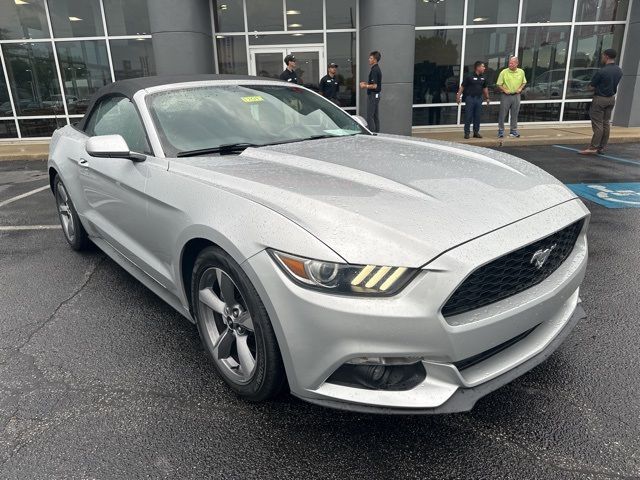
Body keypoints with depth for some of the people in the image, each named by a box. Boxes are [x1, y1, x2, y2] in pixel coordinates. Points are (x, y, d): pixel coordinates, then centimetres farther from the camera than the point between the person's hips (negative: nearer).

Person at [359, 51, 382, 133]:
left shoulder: (374, 70, -17)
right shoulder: (377, 69, 15)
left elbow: (374, 86, -21)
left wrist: (365, 86, -11)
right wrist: (366, 83, 18)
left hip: (372, 95, -10)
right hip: (376, 95, 10)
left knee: (370, 117, -10)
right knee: (375, 116, 12)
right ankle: (377, 132, 15)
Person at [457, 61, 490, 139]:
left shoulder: (483, 77, 10)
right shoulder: (469, 76, -8)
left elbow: (485, 88, 20)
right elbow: (462, 86, -8)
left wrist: (487, 97, 20)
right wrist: (458, 96, -14)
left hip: (479, 98, 5)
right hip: (470, 98, -5)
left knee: (477, 116, 8)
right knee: (468, 116, -2)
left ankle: (476, 132, 15)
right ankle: (467, 133, 5)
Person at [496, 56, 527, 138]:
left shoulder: (521, 72, 5)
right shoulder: (504, 72, -7)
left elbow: (524, 82, 17)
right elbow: (499, 84, -3)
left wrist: (520, 88, 0)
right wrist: (504, 90, -15)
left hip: (516, 95, 3)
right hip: (506, 96, -3)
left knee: (514, 114, 9)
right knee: (502, 114, 0)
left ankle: (513, 130, 18)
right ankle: (501, 130, 10)